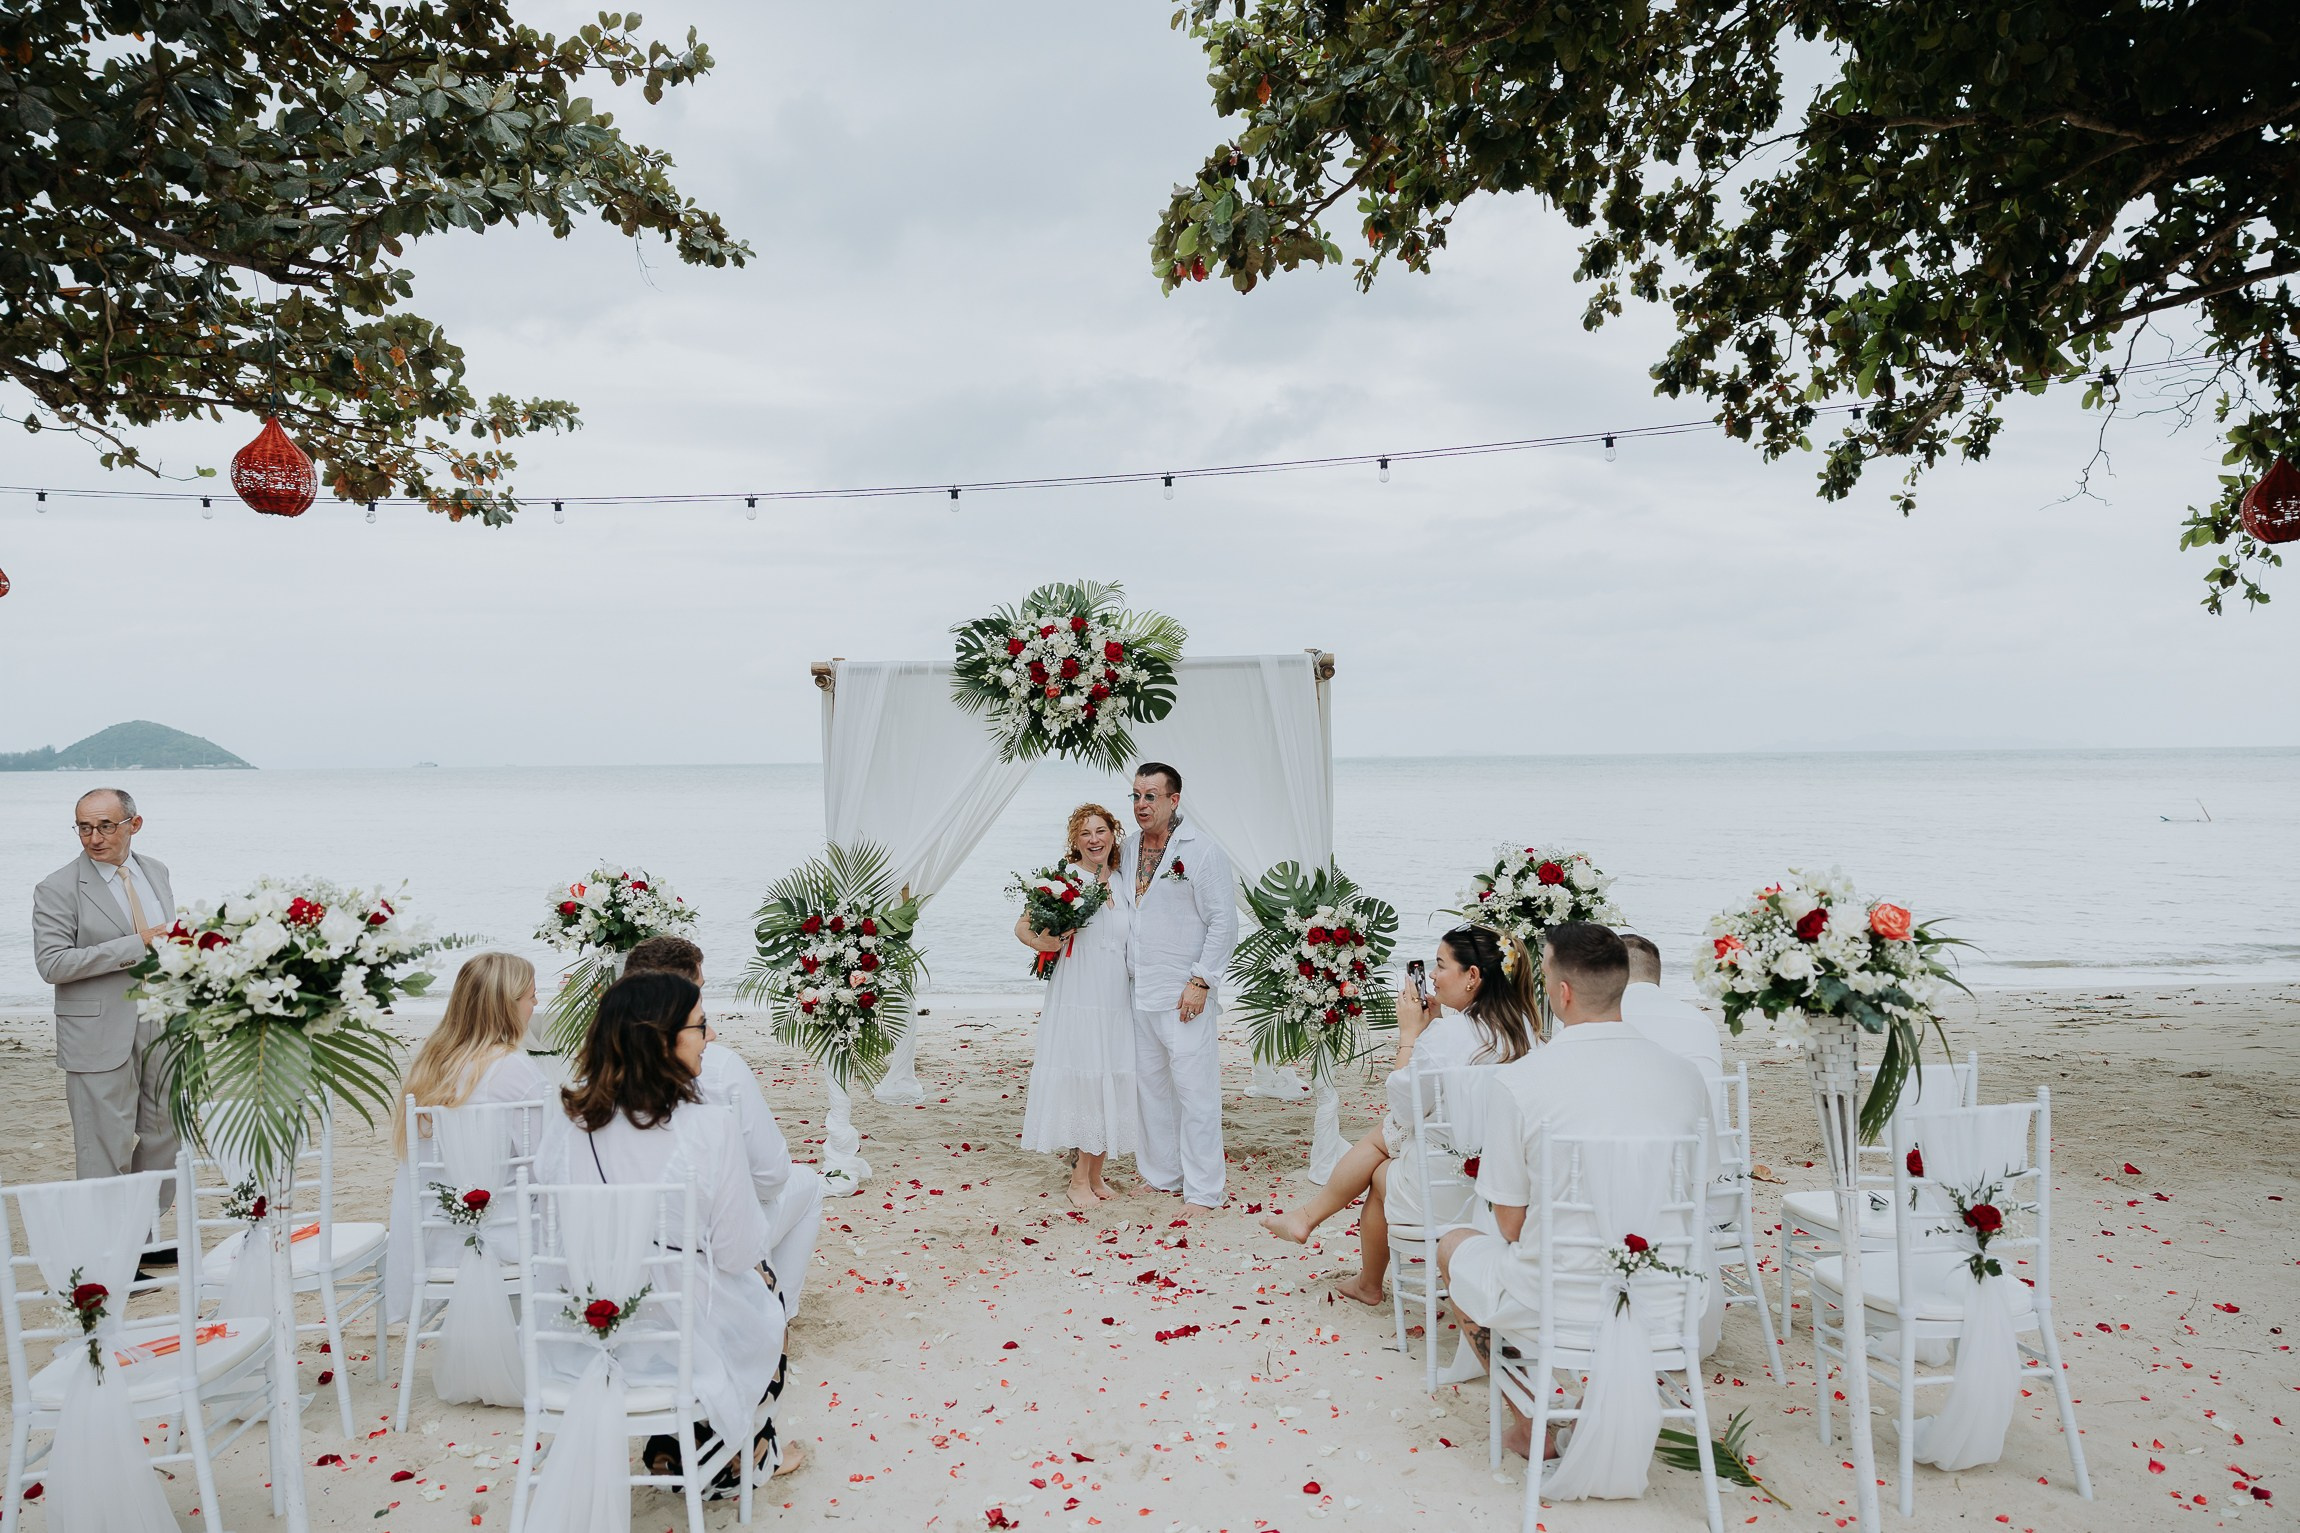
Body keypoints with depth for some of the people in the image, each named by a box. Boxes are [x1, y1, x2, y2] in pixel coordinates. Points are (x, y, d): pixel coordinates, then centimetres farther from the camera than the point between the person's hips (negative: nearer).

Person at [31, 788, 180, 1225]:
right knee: (104, 1149, 0)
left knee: (164, 1139, 13)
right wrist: (135, 946, -22)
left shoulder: (156, 871, 9)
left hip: (163, 1026, 6)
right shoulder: (58, 889, -9)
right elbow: (51, 963, -18)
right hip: (102, 1037, -6)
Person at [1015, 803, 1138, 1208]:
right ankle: (1080, 1178, 10)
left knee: (1109, 1082, 8)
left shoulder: (1124, 884, 11)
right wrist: (1044, 944, -20)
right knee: (1079, 1079, -2)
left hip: (1117, 997, 5)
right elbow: (1022, 926, -2)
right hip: (1075, 996, -5)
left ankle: (1095, 1173, 21)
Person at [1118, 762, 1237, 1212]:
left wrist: (1200, 981, -12)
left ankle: (1202, 1191, 6)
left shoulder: (1202, 852, -7)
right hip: (1137, 992, 6)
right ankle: (1159, 1176, 26)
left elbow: (1224, 922, -8)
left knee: (1194, 1091, -3)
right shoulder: (1127, 849, 11)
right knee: (1149, 1088, 13)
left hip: (1183, 996, -6)